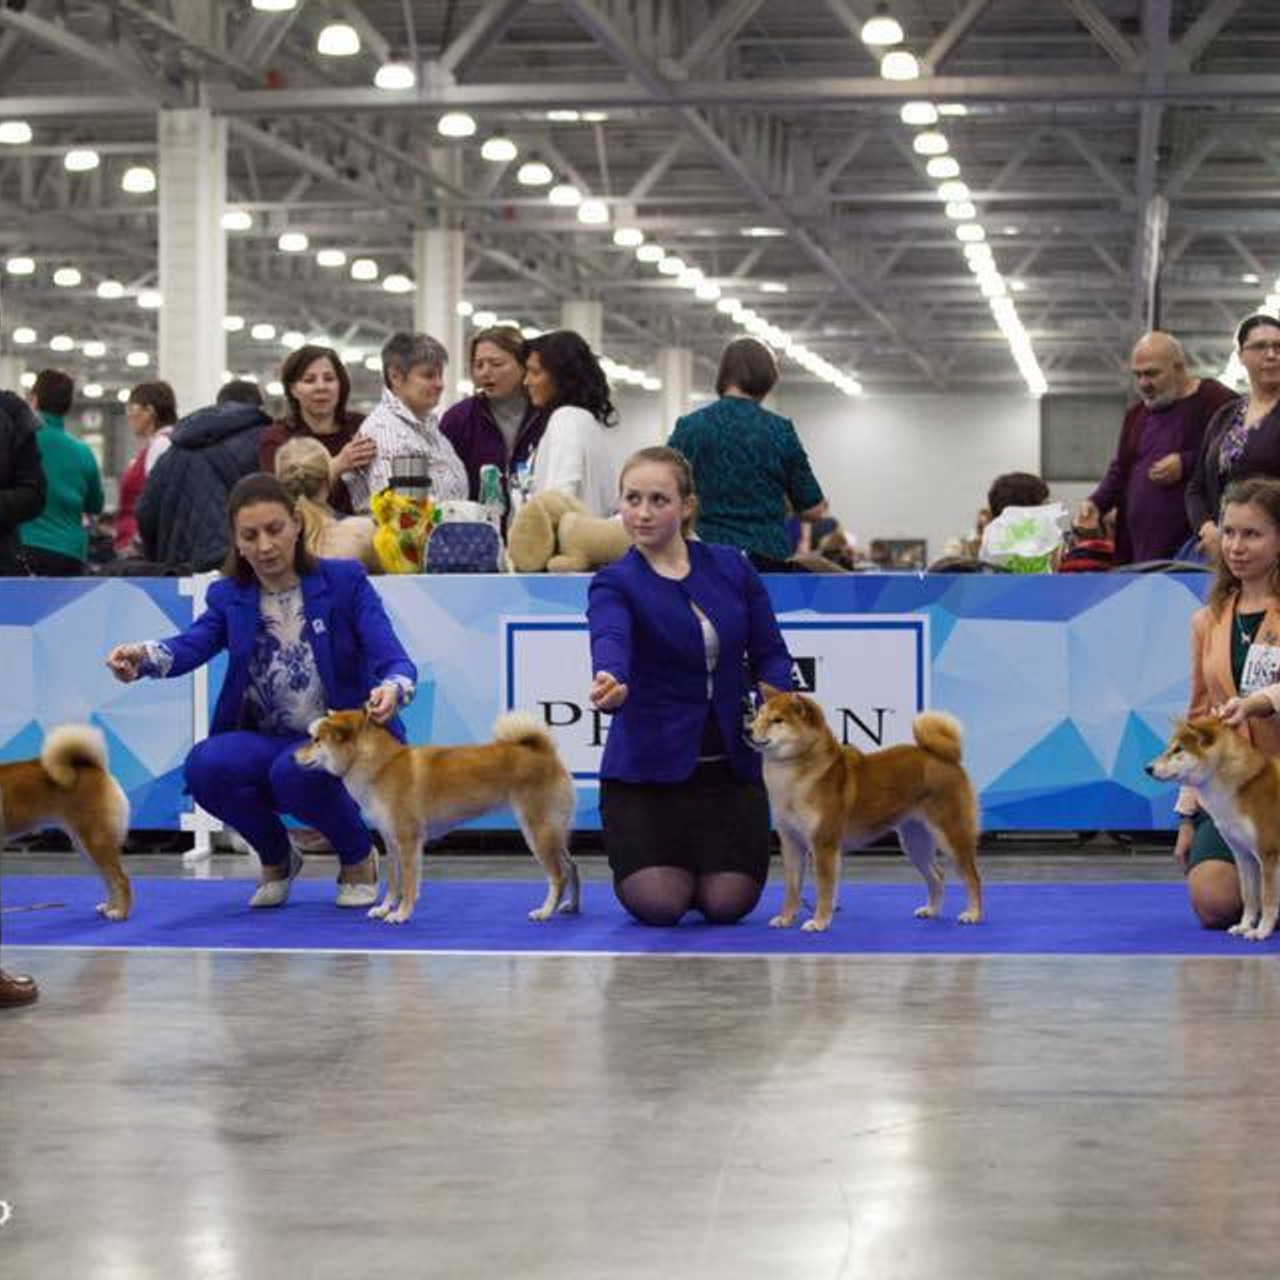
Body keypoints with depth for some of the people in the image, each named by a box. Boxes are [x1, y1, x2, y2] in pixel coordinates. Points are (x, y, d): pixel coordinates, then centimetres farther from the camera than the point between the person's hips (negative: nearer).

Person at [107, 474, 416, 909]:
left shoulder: (345, 581, -3)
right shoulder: (228, 596, 5)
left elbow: (393, 658, -13)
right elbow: (192, 645, -15)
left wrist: (391, 690, -39)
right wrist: (144, 657, -38)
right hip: (267, 742, 3)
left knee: (294, 772, -36)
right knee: (205, 765, -28)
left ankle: (359, 856, -2)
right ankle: (276, 857, 4)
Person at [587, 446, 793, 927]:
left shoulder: (732, 567, 2)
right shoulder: (615, 584, -9)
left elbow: (770, 653, 6)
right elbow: (610, 640, -32)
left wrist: (772, 694, -18)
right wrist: (611, 682, -56)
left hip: (730, 761, 2)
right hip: (648, 763, -2)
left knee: (727, 903, -11)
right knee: (658, 904, -16)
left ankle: (697, 862, 26)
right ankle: (635, 861, 21)